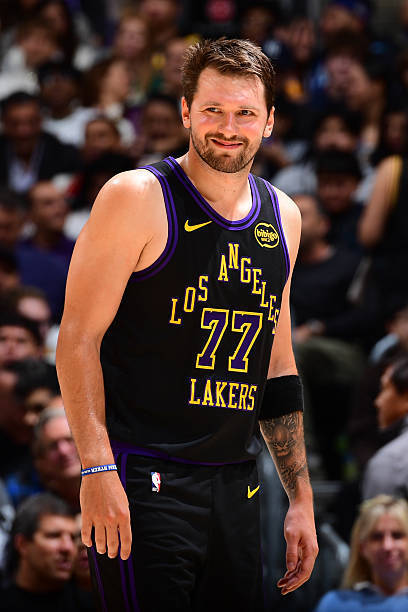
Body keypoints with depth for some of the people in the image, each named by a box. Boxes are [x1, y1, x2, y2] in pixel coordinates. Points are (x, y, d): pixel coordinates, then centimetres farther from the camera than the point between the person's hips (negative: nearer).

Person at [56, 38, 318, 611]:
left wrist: (301, 497, 17)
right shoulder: (137, 199, -6)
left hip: (237, 485, 6)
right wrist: (98, 470, -19)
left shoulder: (283, 217, 13)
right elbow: (78, 339, -10)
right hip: (145, 479, -6)